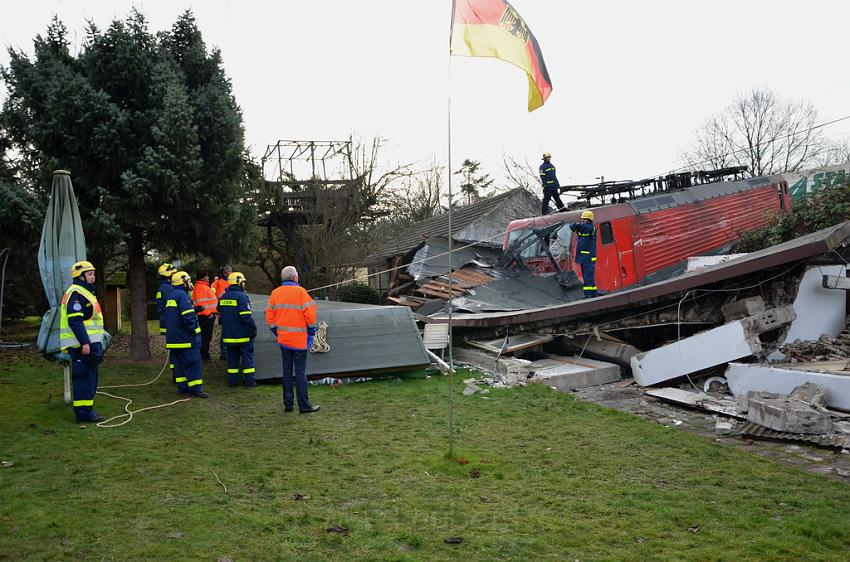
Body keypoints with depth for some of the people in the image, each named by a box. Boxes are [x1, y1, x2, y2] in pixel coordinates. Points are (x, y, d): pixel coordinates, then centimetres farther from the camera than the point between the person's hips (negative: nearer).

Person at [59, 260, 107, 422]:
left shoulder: (86, 291, 21)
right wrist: (84, 343, -26)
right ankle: (83, 412, -5)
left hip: (89, 342, 11)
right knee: (84, 377, -8)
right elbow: (74, 320, -22)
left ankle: (85, 409, 23)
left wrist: (94, 343, 26)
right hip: (82, 344, -11)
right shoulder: (76, 293, -13)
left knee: (90, 377, 15)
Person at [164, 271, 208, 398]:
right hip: (185, 338, -10)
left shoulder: (171, 296, 18)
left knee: (179, 363, 13)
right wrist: (193, 330, -15)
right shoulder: (182, 295, -14)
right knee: (193, 362, -7)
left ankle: (182, 387, 17)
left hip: (174, 338, 10)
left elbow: (167, 317, 25)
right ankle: (195, 388, -8)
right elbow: (188, 316, -23)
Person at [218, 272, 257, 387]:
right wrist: (253, 328, -11)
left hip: (228, 334, 7)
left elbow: (220, 314, 18)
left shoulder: (223, 297, 10)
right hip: (243, 334, -6)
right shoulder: (242, 296, -14)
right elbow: (246, 316, -20)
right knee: (247, 356, 2)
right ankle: (249, 381, 3)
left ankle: (232, 381, 13)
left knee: (232, 356, 12)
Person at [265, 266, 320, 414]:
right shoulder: (300, 292, -11)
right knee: (300, 372, 0)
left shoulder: (275, 293, 5)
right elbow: (310, 314, -14)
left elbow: (269, 316, 7)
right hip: (299, 339, -5)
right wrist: (311, 330, 0)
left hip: (283, 339, 5)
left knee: (287, 371, 12)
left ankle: (287, 404, 16)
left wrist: (276, 331, 17)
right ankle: (304, 406, 3)